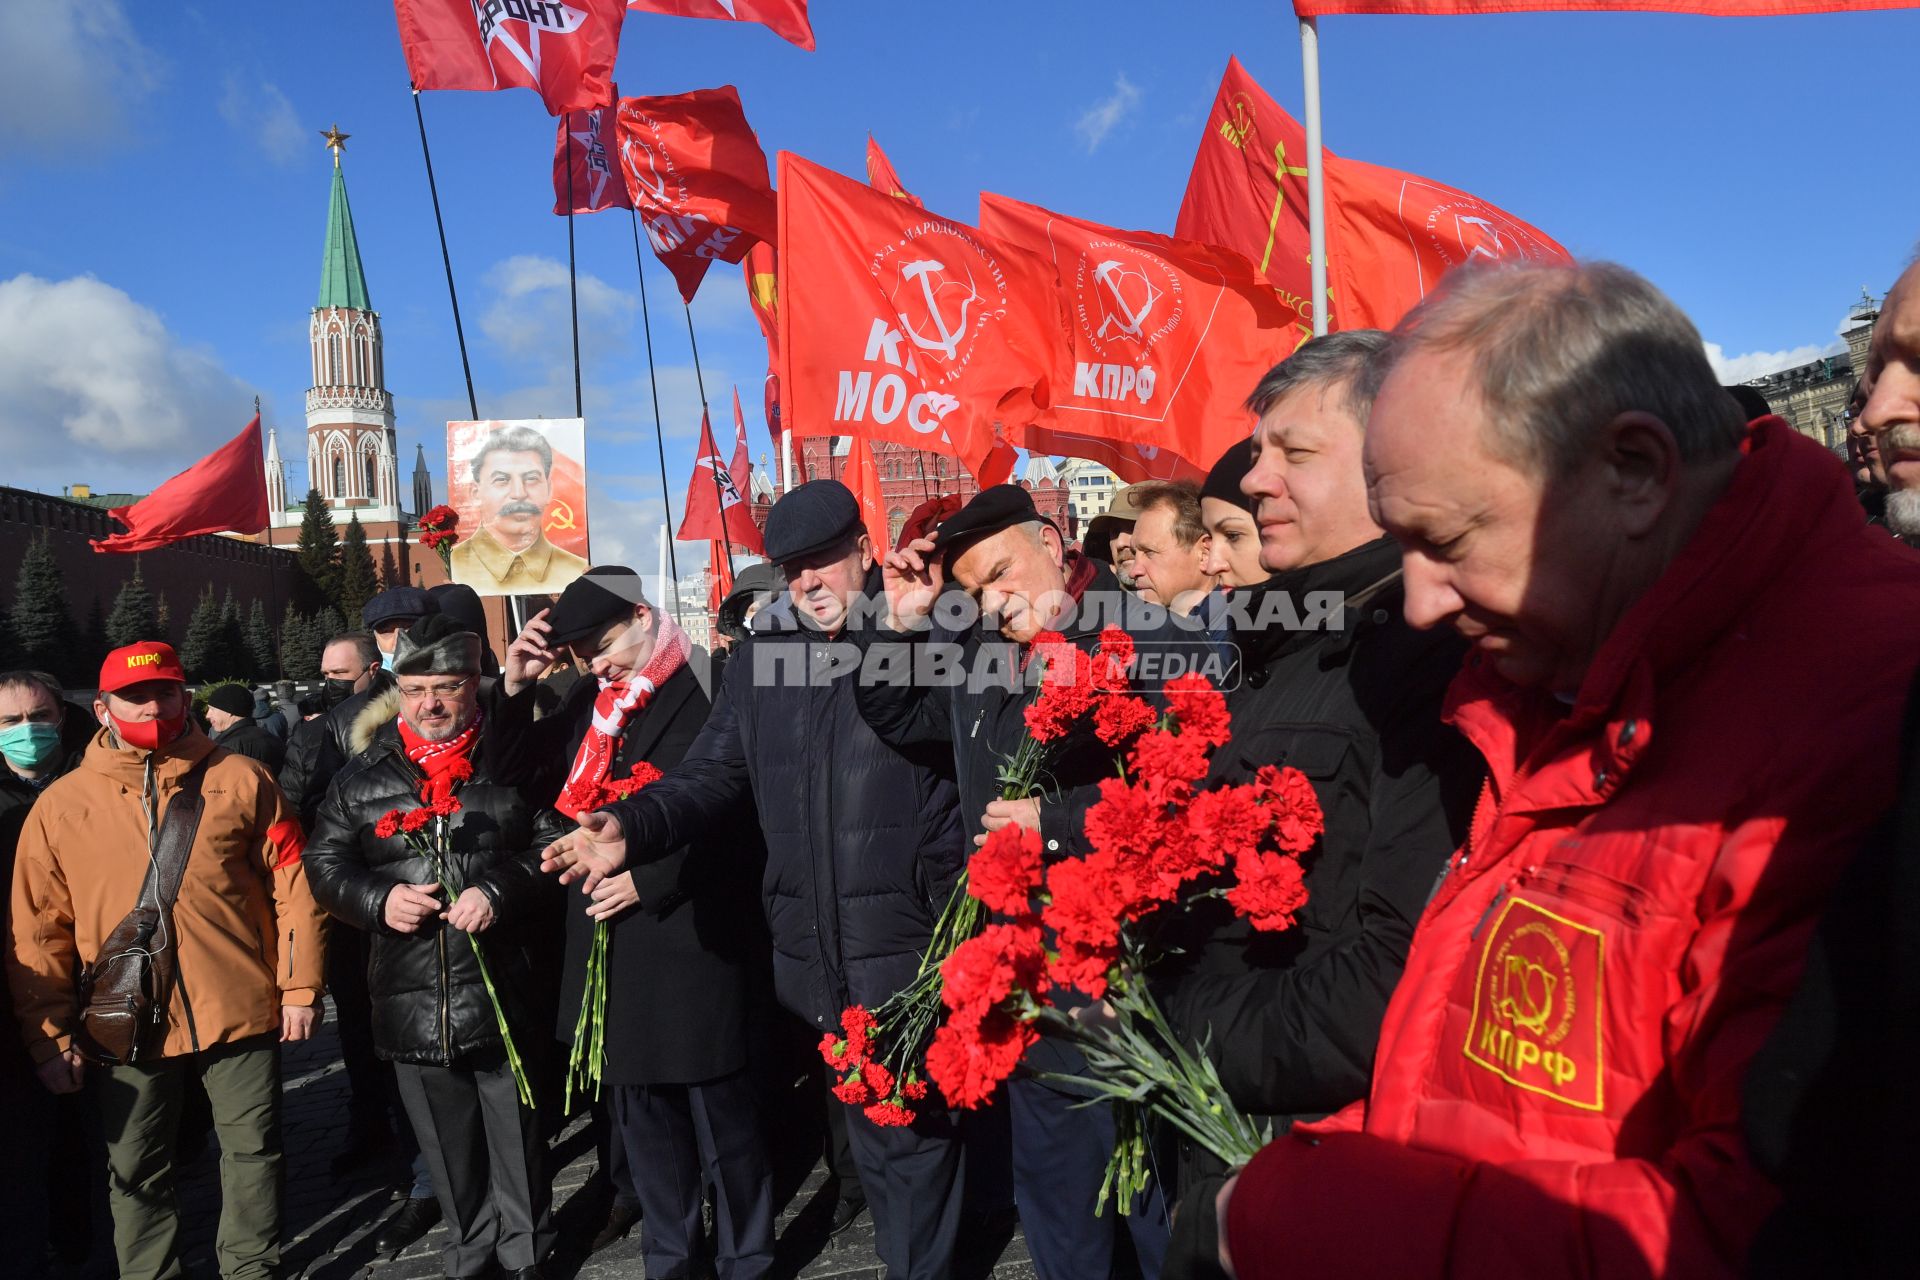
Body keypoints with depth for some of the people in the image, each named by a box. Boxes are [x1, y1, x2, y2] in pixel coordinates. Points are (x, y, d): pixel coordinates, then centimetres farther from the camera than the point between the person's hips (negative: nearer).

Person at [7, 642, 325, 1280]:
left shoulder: (240, 780, -1)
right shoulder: (61, 803, 1)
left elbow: (293, 885, -1)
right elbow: (38, 932, 4)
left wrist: (300, 986, -4)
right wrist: (49, 1036, 1)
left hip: (241, 1011, 0)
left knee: (254, 1153, 12)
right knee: (137, 1173, 14)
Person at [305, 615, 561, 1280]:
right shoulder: (364, 774, 6)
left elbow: (555, 843, -4)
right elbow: (325, 862, 9)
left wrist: (499, 892, -18)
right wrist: (378, 899, -8)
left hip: (504, 993, -2)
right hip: (411, 998, 3)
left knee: (517, 1136, 9)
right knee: (446, 1144, 17)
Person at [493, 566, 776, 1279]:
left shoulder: (709, 691, -12)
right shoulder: (589, 700, 8)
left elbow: (746, 820, -14)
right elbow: (526, 781, 12)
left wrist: (652, 880, -15)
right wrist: (516, 690, 0)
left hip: (692, 942, -6)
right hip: (612, 945, 7)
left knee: (723, 1118, 8)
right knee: (643, 1120, 18)